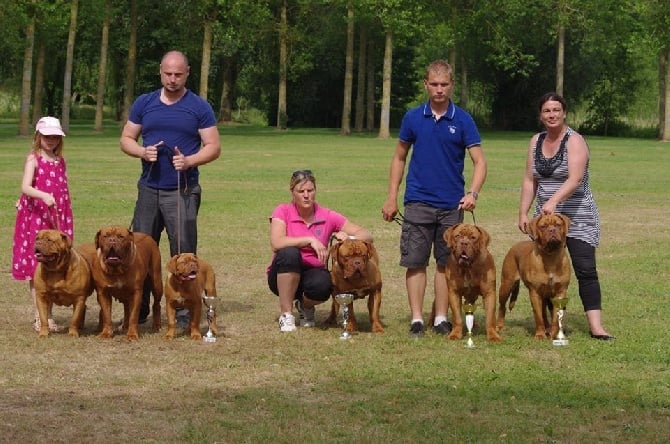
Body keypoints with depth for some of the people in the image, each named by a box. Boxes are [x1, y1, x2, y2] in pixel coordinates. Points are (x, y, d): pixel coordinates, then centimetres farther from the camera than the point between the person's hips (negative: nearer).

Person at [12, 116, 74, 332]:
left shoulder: (60, 160, 11)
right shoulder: (34, 158, -6)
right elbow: (25, 187, -19)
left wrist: (67, 219, 15)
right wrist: (43, 196, -36)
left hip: (59, 218, 5)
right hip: (36, 217, -5)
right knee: (36, 267, -3)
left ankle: (49, 315, 12)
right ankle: (39, 317, 0)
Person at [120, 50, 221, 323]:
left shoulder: (199, 107, 1)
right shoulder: (144, 103, 9)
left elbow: (213, 147, -1)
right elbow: (126, 139, 12)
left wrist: (189, 161, -19)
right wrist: (142, 152, -10)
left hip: (183, 191, -3)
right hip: (149, 189, 3)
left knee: (183, 252, -4)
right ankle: (139, 309, 15)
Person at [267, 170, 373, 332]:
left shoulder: (328, 216, -2)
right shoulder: (283, 211, -7)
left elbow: (367, 235, -4)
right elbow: (276, 243, -25)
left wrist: (347, 238, -25)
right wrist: (310, 240, -31)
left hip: (313, 273, 1)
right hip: (284, 277, -1)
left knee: (323, 284, -36)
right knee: (290, 253, -34)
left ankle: (306, 306, 3)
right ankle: (286, 314, -21)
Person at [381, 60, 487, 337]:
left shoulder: (463, 120, -1)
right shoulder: (413, 118, 3)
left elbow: (479, 161, -4)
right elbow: (399, 158, 12)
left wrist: (473, 193, -21)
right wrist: (391, 198, 7)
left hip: (452, 205, 0)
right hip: (418, 202, 0)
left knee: (446, 263, 7)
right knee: (415, 262, -2)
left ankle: (441, 318, 15)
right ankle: (417, 318, 4)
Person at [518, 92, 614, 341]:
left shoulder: (574, 141, -11)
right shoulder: (536, 142, 8)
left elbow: (575, 178, -24)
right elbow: (530, 180, 11)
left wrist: (553, 201, -38)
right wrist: (523, 212, 3)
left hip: (578, 217, -5)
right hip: (545, 217, 5)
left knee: (585, 270, -11)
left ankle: (595, 326, -13)